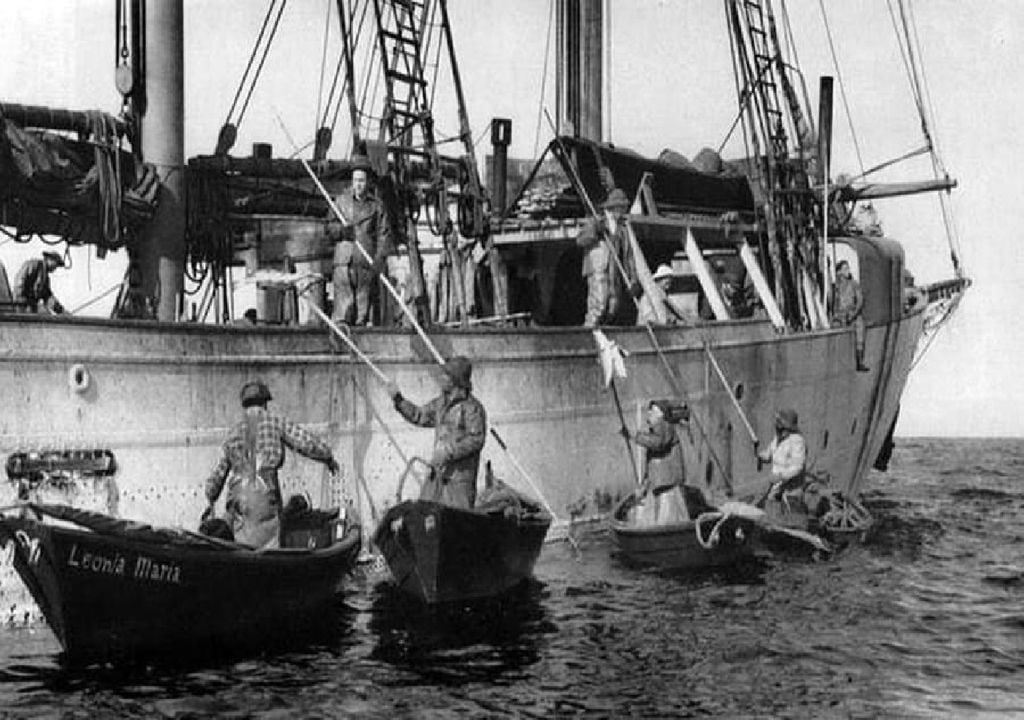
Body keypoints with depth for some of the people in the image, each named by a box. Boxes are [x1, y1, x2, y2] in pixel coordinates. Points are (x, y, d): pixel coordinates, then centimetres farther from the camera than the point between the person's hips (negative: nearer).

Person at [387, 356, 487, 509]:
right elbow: (419, 416, 25)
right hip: (438, 473, 8)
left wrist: (448, 453, -22)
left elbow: (476, 440, -18)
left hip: (460, 475, -8)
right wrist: (398, 399, 16)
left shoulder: (472, 407, -11)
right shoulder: (441, 403, 13)